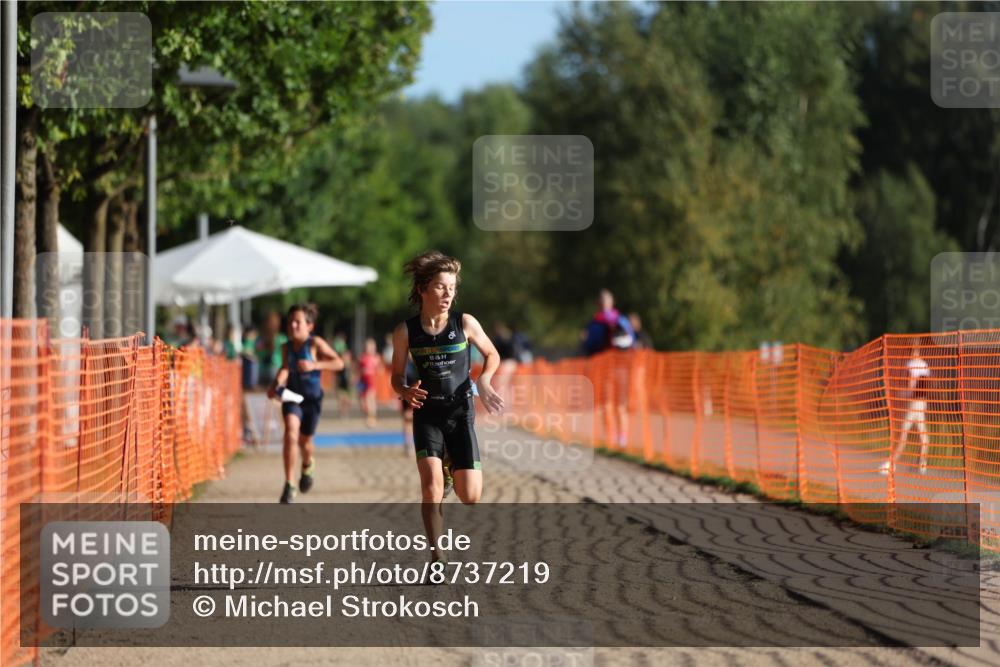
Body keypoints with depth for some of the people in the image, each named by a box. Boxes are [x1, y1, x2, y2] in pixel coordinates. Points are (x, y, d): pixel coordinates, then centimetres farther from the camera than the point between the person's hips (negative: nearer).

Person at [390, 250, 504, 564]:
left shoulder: (465, 323, -7)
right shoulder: (405, 332, -6)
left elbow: (492, 355, 9)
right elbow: (397, 376, 6)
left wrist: (483, 380, -10)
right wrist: (406, 391, -17)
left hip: (461, 412, 1)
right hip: (427, 413, -1)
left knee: (471, 496, -2)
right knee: (431, 484, -22)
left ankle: (451, 477, 36)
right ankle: (437, 556, -13)